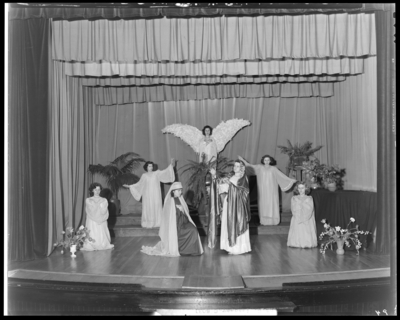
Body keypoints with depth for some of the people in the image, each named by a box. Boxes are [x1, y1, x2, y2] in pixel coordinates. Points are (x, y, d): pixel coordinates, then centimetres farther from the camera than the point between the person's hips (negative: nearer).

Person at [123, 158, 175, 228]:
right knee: (147, 208, -2)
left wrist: (171, 165, -15)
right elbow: (139, 184, 16)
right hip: (147, 194, 1)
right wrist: (130, 186, 14)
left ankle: (156, 223, -1)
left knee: (156, 207, -4)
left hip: (155, 194, 0)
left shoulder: (157, 173, 6)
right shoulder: (144, 175, 9)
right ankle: (148, 224, 2)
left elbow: (165, 172, -4)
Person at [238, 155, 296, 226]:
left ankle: (272, 220, 2)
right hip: (263, 190, 1)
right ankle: (264, 221, 2)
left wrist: (290, 180, -4)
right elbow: (249, 165, 0)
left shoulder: (273, 169, 2)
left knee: (271, 204, -3)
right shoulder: (260, 167, 4)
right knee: (263, 204, -1)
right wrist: (242, 160, -8)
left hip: (271, 190, -1)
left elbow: (281, 175, 1)